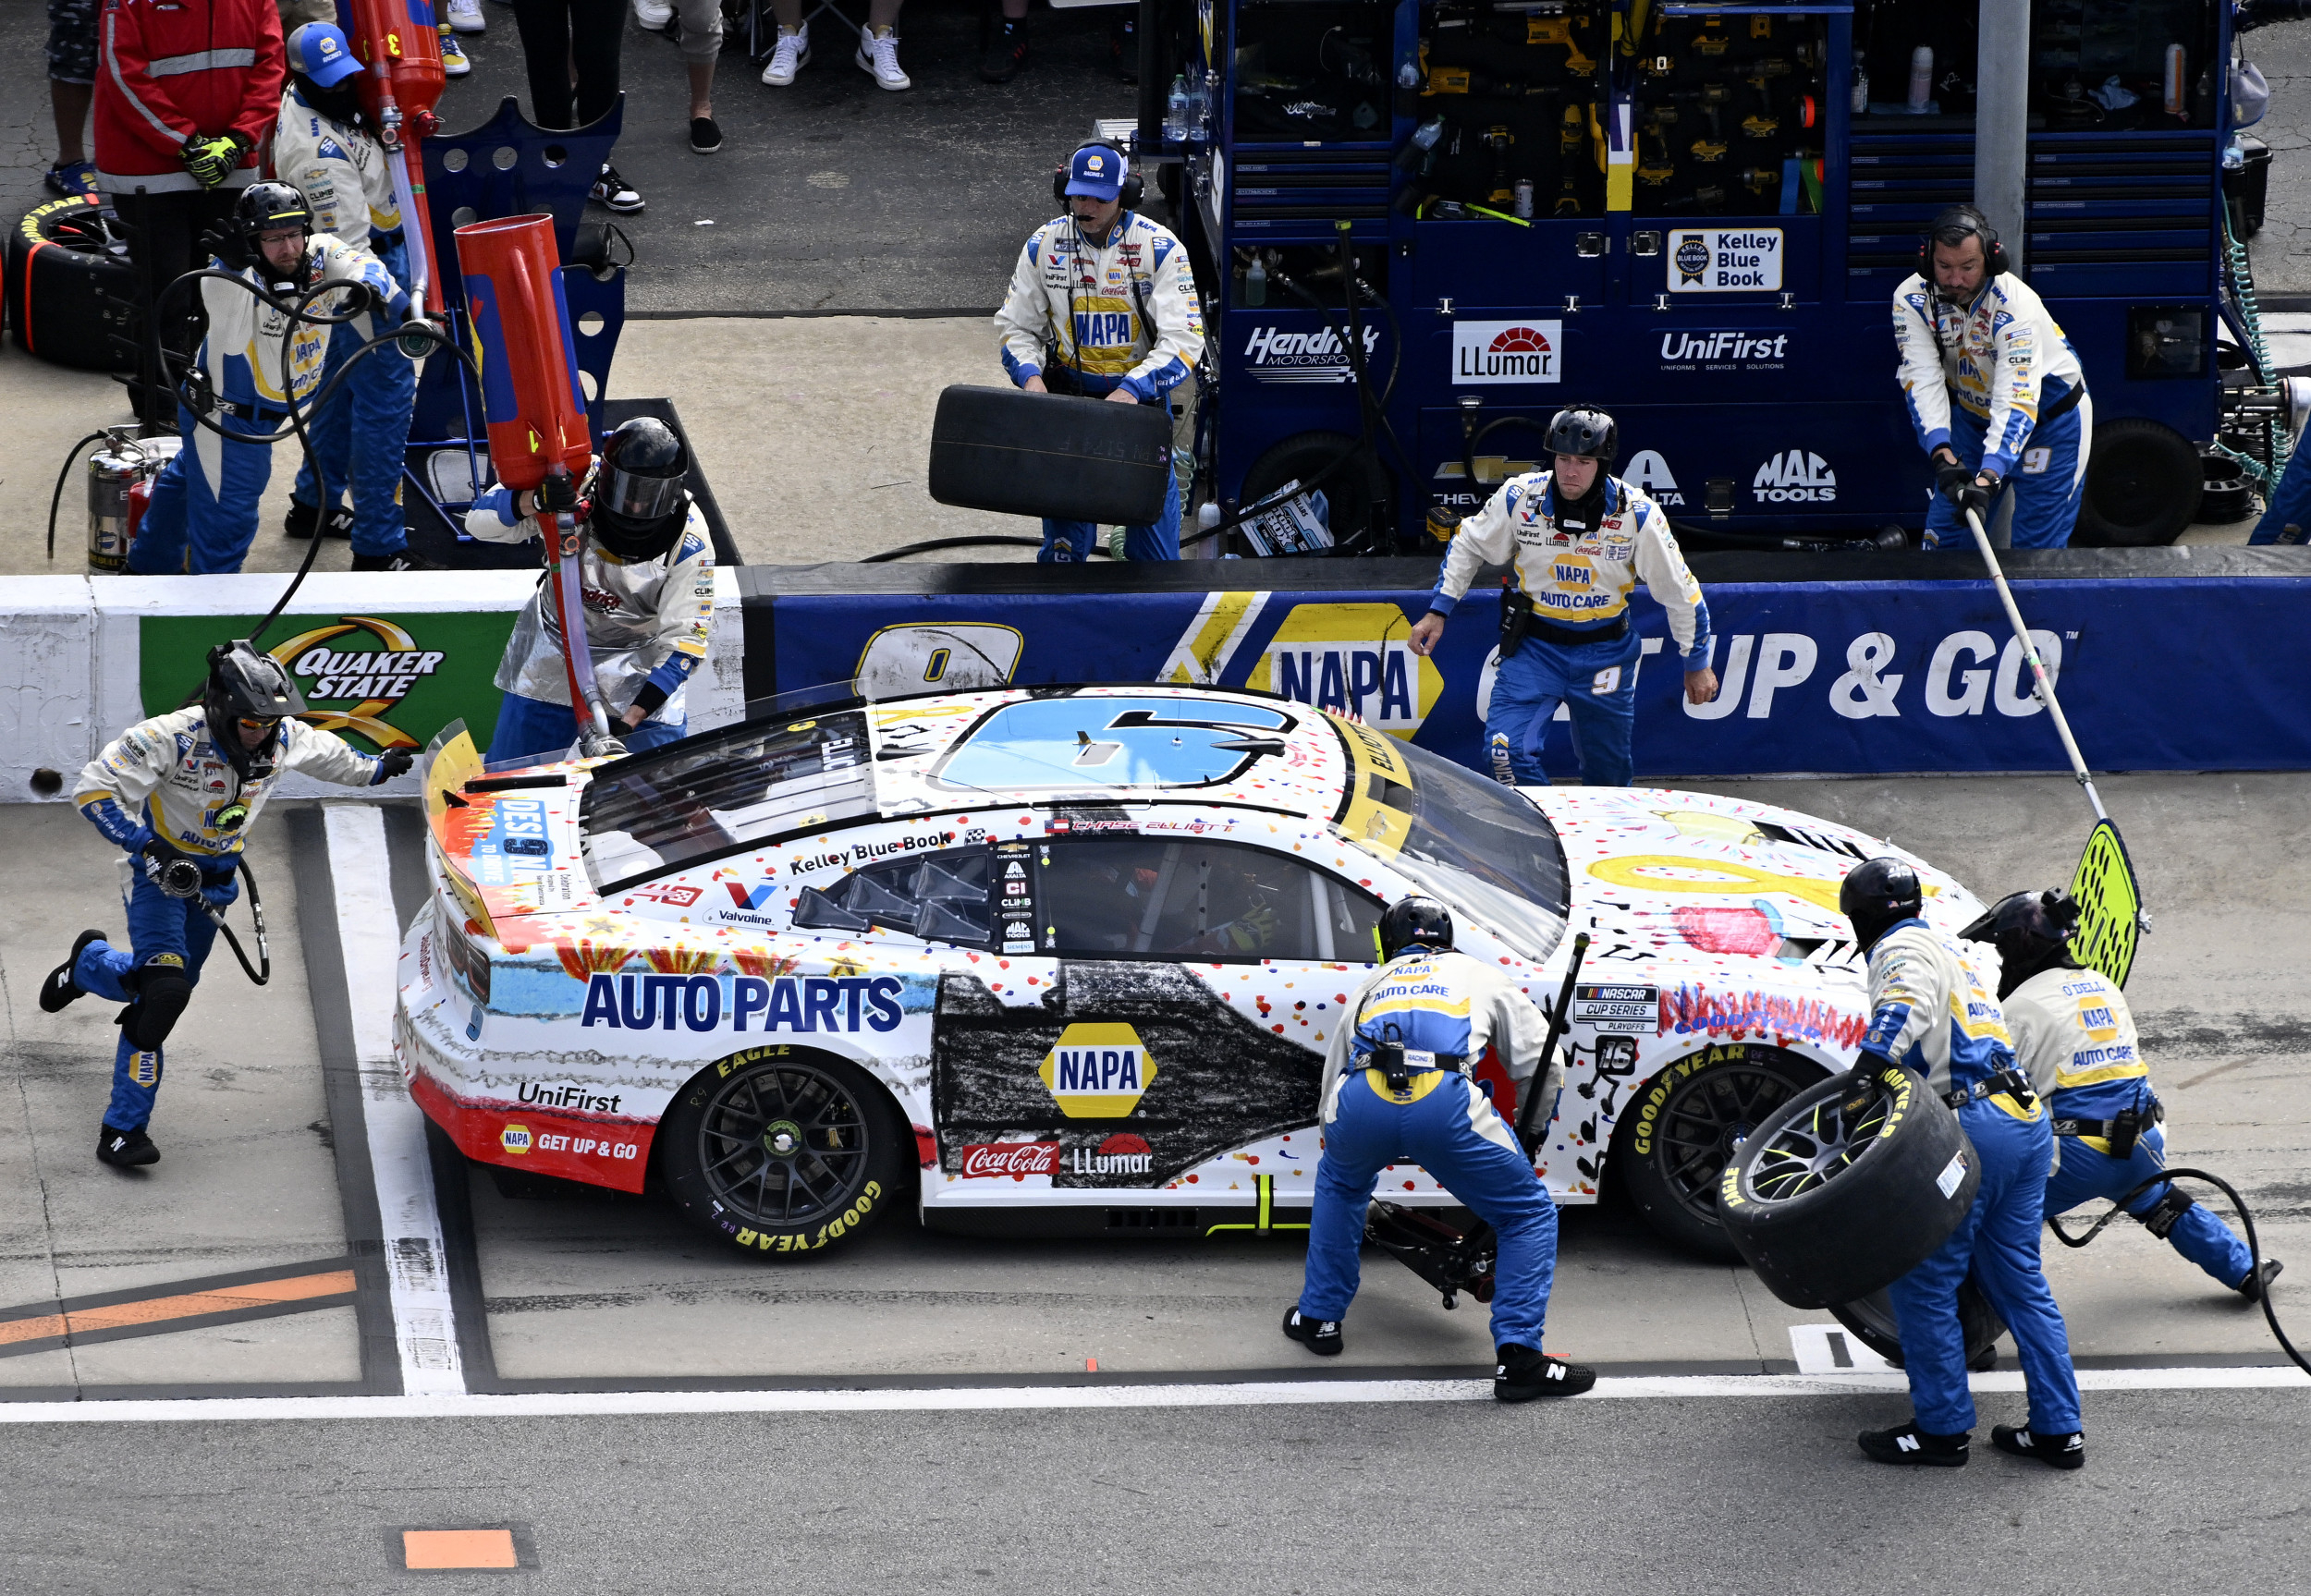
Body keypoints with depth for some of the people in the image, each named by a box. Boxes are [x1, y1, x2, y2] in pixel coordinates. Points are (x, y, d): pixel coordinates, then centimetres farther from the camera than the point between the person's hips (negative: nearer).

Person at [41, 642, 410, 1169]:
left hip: (215, 875, 6)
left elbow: (330, 755, 13)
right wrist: (149, 847, -36)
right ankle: (123, 1128, -12)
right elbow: (94, 790, -30)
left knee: (173, 984, 18)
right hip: (157, 868, -6)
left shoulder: (284, 739, -11)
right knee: (163, 991, -22)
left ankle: (90, 963, 55)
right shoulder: (172, 738, -30)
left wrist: (373, 770, 28)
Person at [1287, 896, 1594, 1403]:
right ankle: (1517, 1357, 3)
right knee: (1530, 1216, 14)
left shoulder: (1371, 985, 38)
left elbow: (1331, 1083, 43)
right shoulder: (1482, 977, 33)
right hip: (1446, 1104, -3)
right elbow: (1539, 1065, 30)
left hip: (1362, 1101, 3)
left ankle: (1319, 1318, 40)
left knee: (1339, 1185, 38)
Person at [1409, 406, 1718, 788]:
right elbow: (1468, 546, 5)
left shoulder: (1637, 515, -16)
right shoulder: (1519, 498, -14)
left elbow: (1679, 591, -3)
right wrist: (1437, 611, 2)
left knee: (1608, 771, 11)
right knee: (1506, 750, -19)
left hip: (1604, 653, 0)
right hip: (1535, 645, 0)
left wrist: (1697, 663, 4)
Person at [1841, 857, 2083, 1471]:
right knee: (2020, 1282, 14)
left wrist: (1871, 1065, -33)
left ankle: (1943, 1429, 3)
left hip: (1971, 1127, -9)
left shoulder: (1901, 949, -2)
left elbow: (1909, 1003, -24)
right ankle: (2058, 1429, 14)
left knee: (1923, 1282, -1)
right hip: (2028, 1120, 9)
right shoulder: (1953, 948, 27)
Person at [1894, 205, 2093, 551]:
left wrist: (1987, 479, -53)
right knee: (1944, 536, 3)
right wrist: (1943, 454, -42)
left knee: (2037, 549, -9)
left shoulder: (2017, 305, -34)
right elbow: (1923, 380, -27)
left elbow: (2016, 404, -40)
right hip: (1975, 415, 4)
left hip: (2051, 416, -4)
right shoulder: (1911, 299, -20)